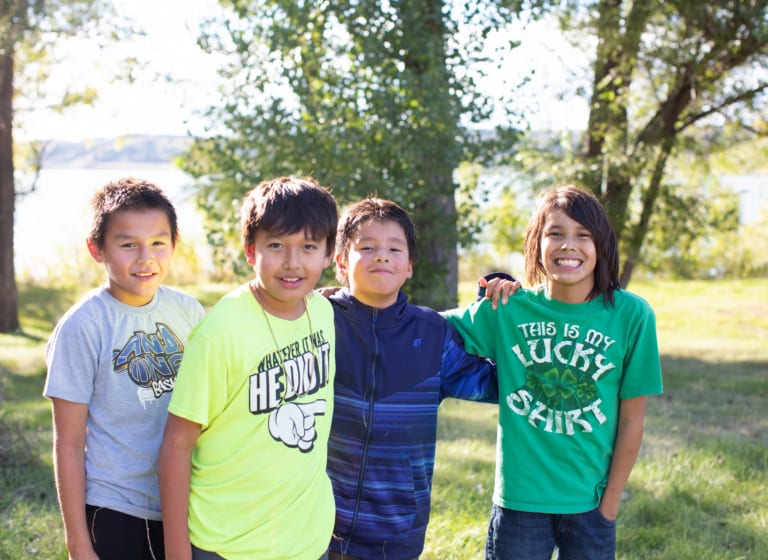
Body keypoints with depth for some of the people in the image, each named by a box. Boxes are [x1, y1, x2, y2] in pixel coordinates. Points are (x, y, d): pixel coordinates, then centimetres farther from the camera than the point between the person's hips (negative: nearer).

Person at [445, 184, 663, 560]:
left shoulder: (632, 315, -8)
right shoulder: (508, 309, -6)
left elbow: (631, 420, -3)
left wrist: (610, 503, -1)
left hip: (590, 504, 0)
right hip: (519, 500, 0)